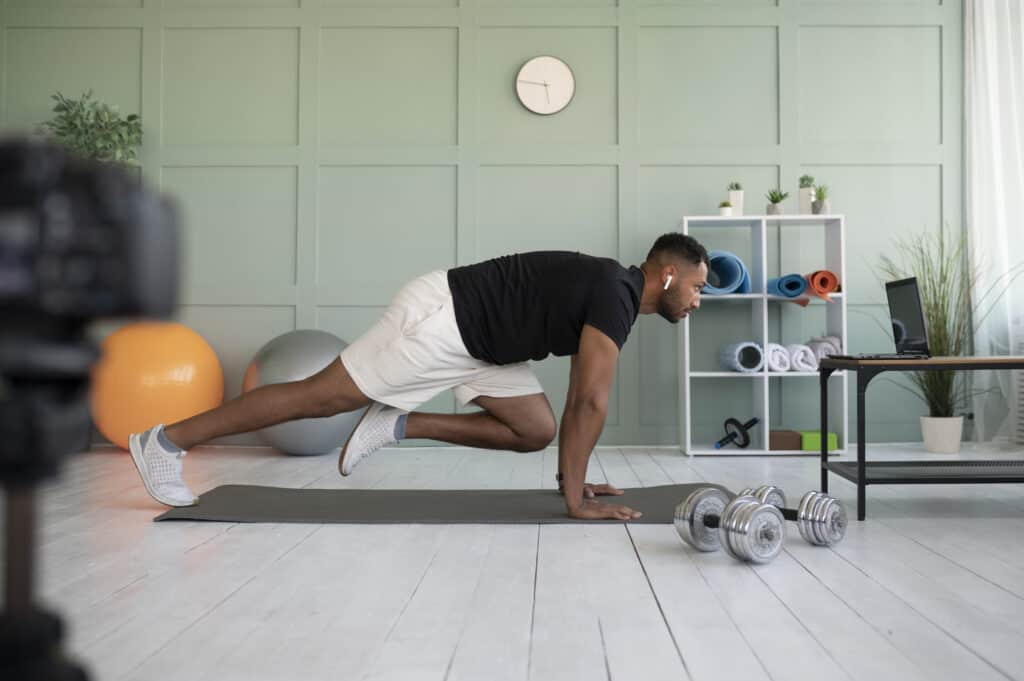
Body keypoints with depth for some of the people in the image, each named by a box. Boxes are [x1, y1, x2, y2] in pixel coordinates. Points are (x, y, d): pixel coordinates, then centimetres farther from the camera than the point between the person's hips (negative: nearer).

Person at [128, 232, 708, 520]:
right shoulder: (615, 295, -18)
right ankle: (166, 442, 7)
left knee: (536, 431, 5)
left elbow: (579, 399, 19)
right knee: (323, 396, -5)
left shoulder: (610, 290, 13)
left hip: (470, 339, 9)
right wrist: (576, 498, -18)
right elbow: (591, 403, -23)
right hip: (439, 319, -9)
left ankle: (398, 425, 8)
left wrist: (572, 476, 19)